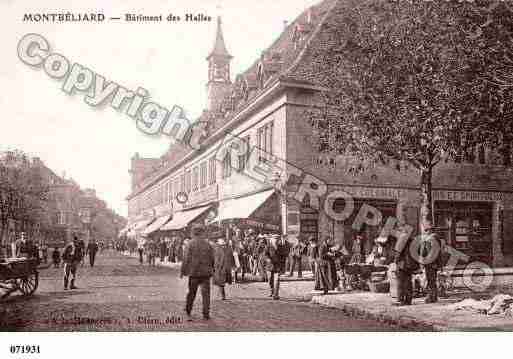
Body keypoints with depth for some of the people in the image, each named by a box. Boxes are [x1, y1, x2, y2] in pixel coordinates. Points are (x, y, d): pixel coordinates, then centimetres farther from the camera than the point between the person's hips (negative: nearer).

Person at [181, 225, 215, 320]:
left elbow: (186, 259, -7)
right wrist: (211, 270, 14)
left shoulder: (189, 244, -5)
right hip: (205, 272, 0)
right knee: (206, 293, 3)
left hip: (193, 272, 0)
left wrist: (182, 271, 1)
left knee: (191, 292, 15)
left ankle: (188, 311, 27)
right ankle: (206, 314, -1)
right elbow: (212, 259, 2)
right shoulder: (208, 243, 1)